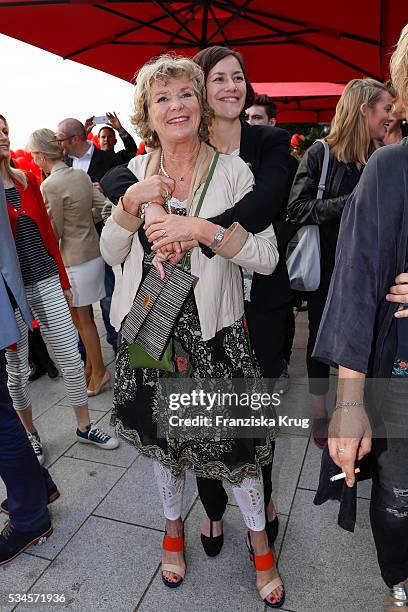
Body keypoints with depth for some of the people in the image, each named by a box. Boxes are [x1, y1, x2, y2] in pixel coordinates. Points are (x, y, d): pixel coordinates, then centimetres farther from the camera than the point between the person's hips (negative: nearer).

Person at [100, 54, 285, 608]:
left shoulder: (232, 170, -6)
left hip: (213, 330, -3)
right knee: (161, 434, 19)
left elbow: (267, 257, -12)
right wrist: (131, 204, -13)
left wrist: (204, 229, -25)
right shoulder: (136, 173, 4)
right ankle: (173, 526, 48)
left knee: (231, 439, 8)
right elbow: (112, 255, 3)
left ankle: (259, 539, 39)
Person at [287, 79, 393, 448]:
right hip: (326, 269, -3)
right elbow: (297, 209, -16)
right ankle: (320, 414, 30)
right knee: (322, 338, 11)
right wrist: (350, 203, -21)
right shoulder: (321, 154, -7)